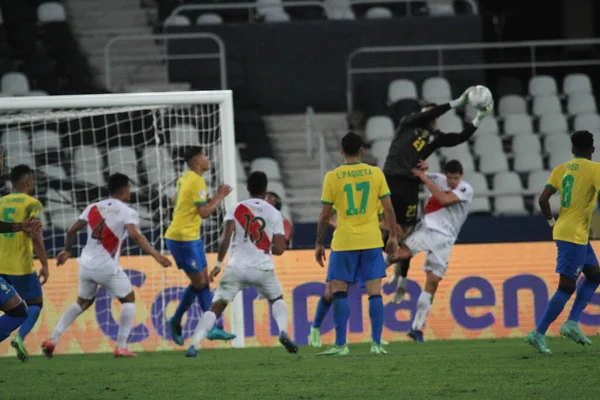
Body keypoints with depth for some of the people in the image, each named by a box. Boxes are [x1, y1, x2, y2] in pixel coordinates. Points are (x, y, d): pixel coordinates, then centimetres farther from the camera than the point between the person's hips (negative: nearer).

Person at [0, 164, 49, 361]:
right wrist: (44, 265, -10)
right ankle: (20, 336, -11)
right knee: (35, 303, 13)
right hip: (21, 265, -4)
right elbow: (36, 237, -15)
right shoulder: (32, 204, -5)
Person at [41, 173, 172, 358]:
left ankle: (52, 339, 15)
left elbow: (72, 231, 14)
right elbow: (135, 235, -21)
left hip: (86, 264, 5)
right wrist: (156, 255, -24)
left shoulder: (93, 208, 12)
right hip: (107, 266, -5)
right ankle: (121, 347, 3)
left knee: (82, 302, 25)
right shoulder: (126, 212, -4)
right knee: (128, 300, 13)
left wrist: (67, 250, 32)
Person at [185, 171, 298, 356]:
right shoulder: (274, 214, 5)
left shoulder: (236, 209, 4)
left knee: (216, 306, 3)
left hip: (237, 267, -1)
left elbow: (226, 239, -8)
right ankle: (283, 331, 0)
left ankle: (194, 344, -12)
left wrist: (218, 264, 0)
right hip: (263, 268, 1)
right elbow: (279, 249, 1)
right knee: (277, 299, 26)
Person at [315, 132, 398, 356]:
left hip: (343, 242, -2)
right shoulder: (375, 174, 1)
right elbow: (388, 209, 2)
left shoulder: (332, 177, -4)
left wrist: (319, 244, 7)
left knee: (339, 292, 3)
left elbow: (325, 215, -2)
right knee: (375, 293, 3)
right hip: (372, 241, 2)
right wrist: (393, 236, 13)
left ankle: (340, 345, -3)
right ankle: (376, 344, -3)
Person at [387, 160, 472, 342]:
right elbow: (412, 174, 21)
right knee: (402, 253, -30)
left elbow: (444, 199, -17)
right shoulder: (438, 180, 10)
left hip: (444, 238, -1)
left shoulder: (466, 190, -1)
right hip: (426, 228, 1)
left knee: (433, 281, -3)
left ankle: (417, 327, 3)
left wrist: (426, 179, -14)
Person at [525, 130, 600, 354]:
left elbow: (543, 199, 1)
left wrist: (552, 222, 14)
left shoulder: (561, 169, 8)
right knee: (567, 287, -5)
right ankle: (539, 333, -8)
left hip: (562, 230, 8)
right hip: (575, 235, -8)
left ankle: (572, 323, 11)